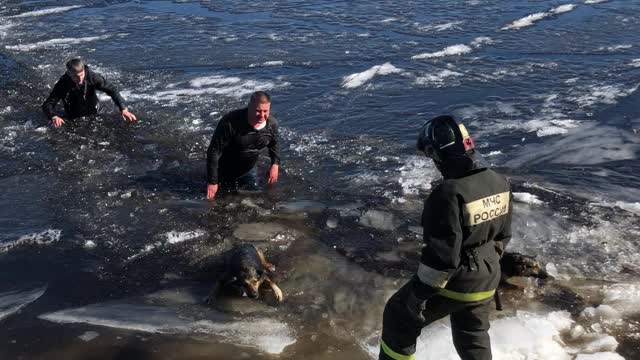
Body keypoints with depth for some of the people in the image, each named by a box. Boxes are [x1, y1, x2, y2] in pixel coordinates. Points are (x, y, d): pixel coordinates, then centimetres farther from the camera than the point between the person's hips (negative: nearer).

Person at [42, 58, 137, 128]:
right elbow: (47, 104, -30)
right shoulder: (63, 84, -29)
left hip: (92, 114, 1)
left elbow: (111, 90, -29)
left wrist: (123, 109, -42)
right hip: (73, 118, 0)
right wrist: (53, 117, -53)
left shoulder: (92, 77, -29)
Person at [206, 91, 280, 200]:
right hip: (225, 171, -4)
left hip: (248, 171, 5)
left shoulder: (272, 123, -18)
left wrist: (275, 164, -8)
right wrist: (212, 182, -29)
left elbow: (274, 144, 6)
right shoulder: (230, 122, -36)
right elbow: (214, 152, -30)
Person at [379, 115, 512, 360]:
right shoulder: (500, 184, -3)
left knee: (399, 317, 14)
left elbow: (442, 253, -27)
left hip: (454, 282, -7)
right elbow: (502, 236, 10)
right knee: (473, 334, 28)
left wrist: (419, 292, -16)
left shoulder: (450, 193, -29)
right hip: (487, 281, 8)